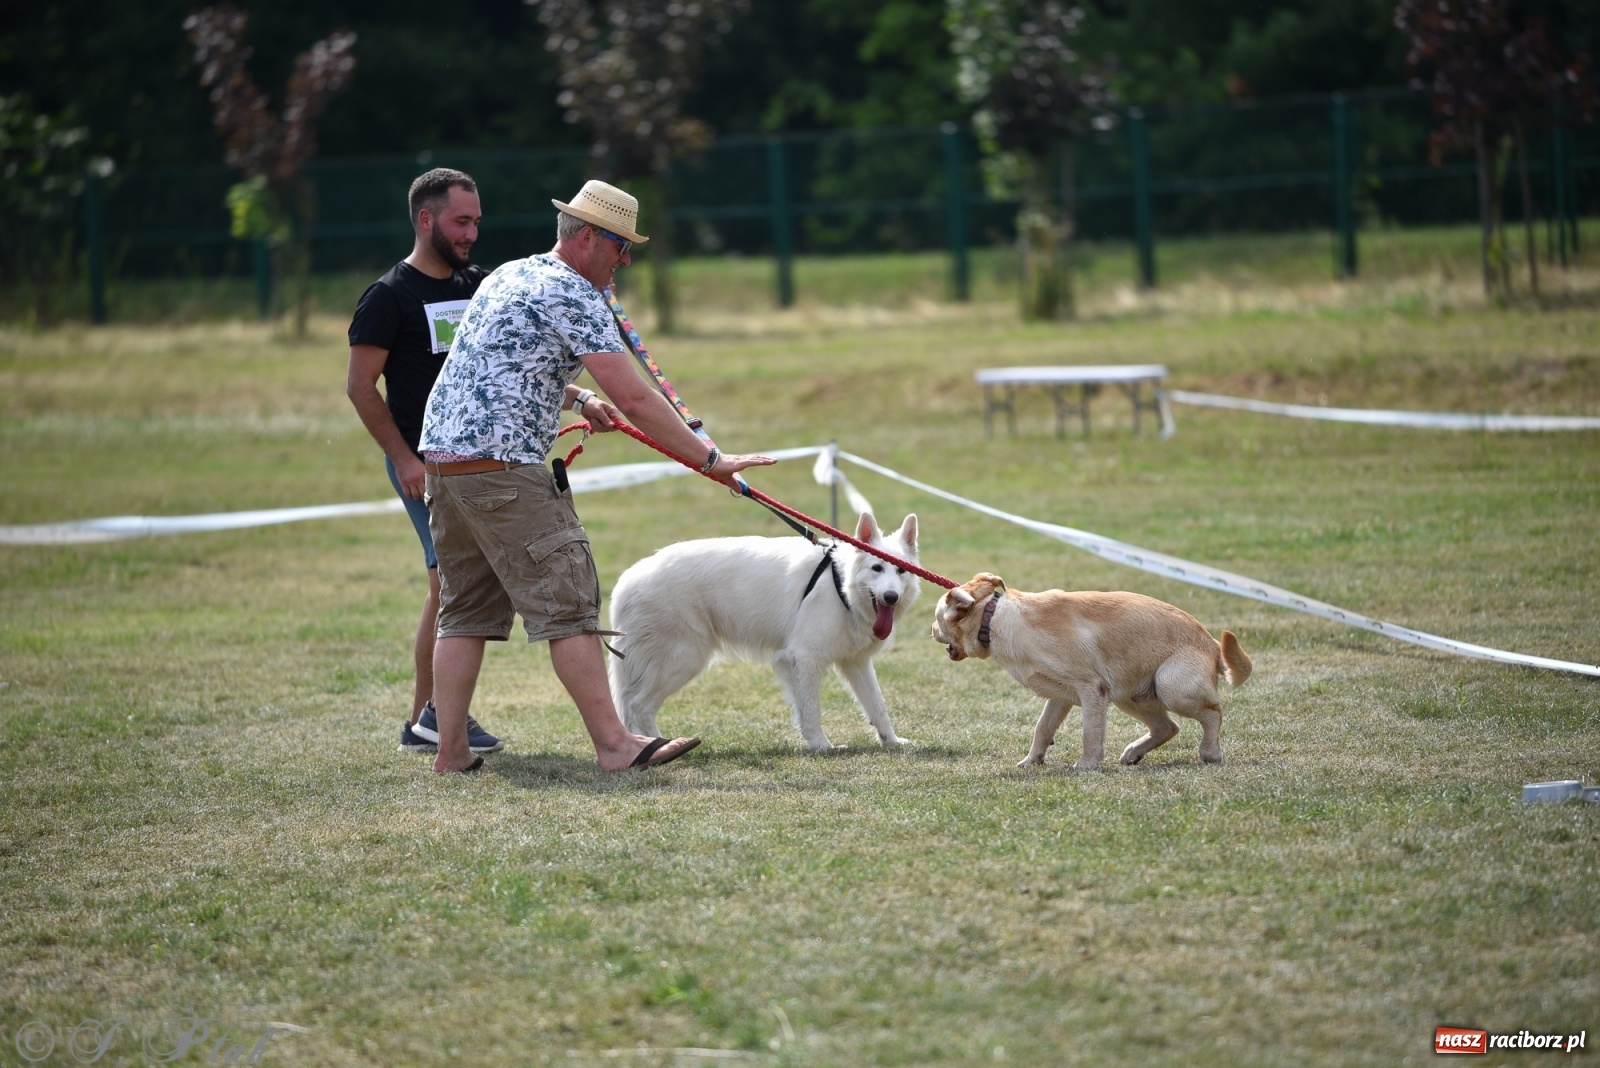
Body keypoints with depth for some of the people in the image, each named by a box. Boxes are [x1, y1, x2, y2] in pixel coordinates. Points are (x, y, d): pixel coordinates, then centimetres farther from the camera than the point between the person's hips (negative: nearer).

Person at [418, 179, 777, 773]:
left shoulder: (508, 275, 20)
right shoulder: (572, 295, -8)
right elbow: (633, 399, -14)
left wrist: (577, 399, 29)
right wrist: (708, 461, -10)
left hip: (442, 455, 9)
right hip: (501, 464, -9)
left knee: (464, 610, 11)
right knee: (566, 601, -9)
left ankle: (451, 752, 9)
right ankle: (613, 744, -11)